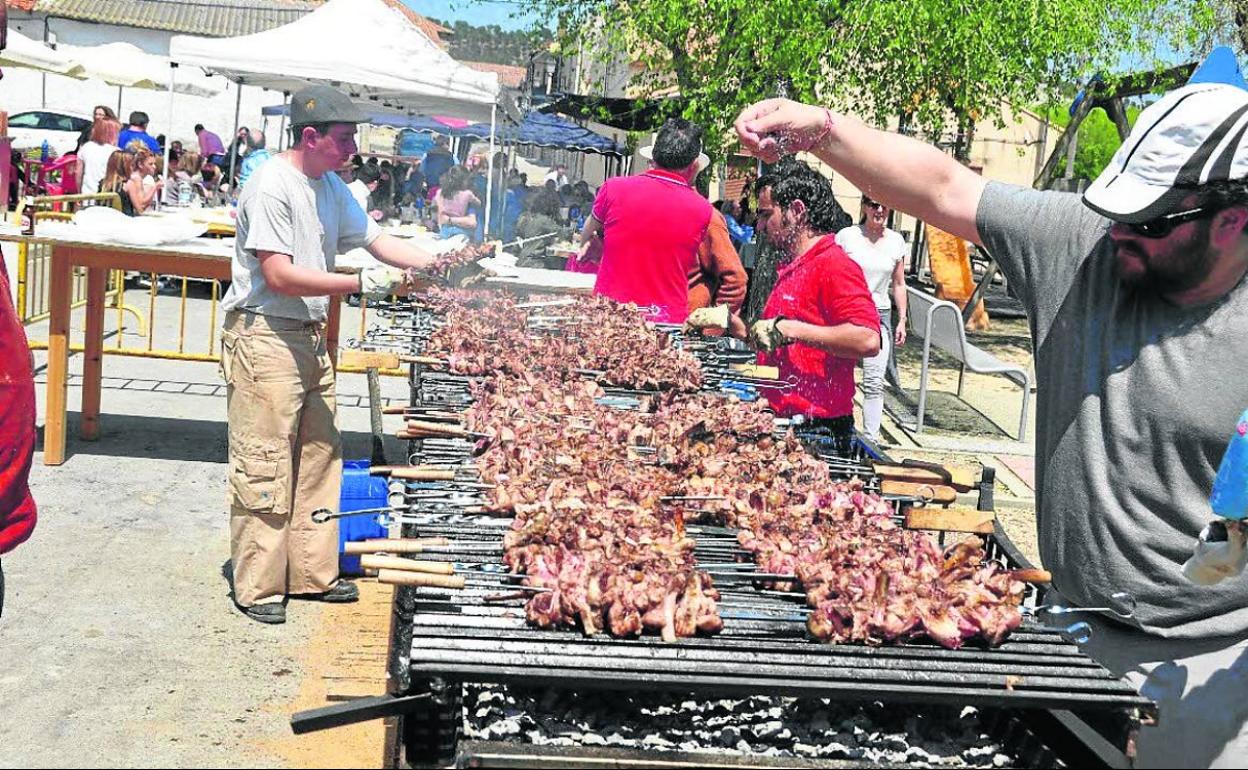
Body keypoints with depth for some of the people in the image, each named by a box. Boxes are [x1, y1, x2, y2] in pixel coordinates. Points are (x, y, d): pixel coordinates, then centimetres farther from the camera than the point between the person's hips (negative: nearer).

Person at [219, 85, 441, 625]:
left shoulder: (331, 188, 12)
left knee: (318, 457, 12)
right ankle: (257, 587, 5)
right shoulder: (272, 187, -16)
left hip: (310, 336, 9)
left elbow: (375, 239, 16)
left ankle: (312, 573, 22)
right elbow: (278, 275, -21)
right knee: (263, 468, -5)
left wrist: (434, 265, -1)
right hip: (264, 336, -9)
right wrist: (361, 284, -23)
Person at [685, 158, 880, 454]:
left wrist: (789, 330, -23)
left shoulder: (834, 265, -12)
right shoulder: (790, 268, 19)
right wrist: (730, 322, 14)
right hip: (782, 422, 9)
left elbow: (868, 340, -27)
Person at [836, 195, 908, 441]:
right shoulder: (847, 236, -4)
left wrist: (902, 321, 10)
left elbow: (898, 284, 14)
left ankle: (871, 439, -3)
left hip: (880, 315, 2)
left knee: (875, 383, -5)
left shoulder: (896, 241, 6)